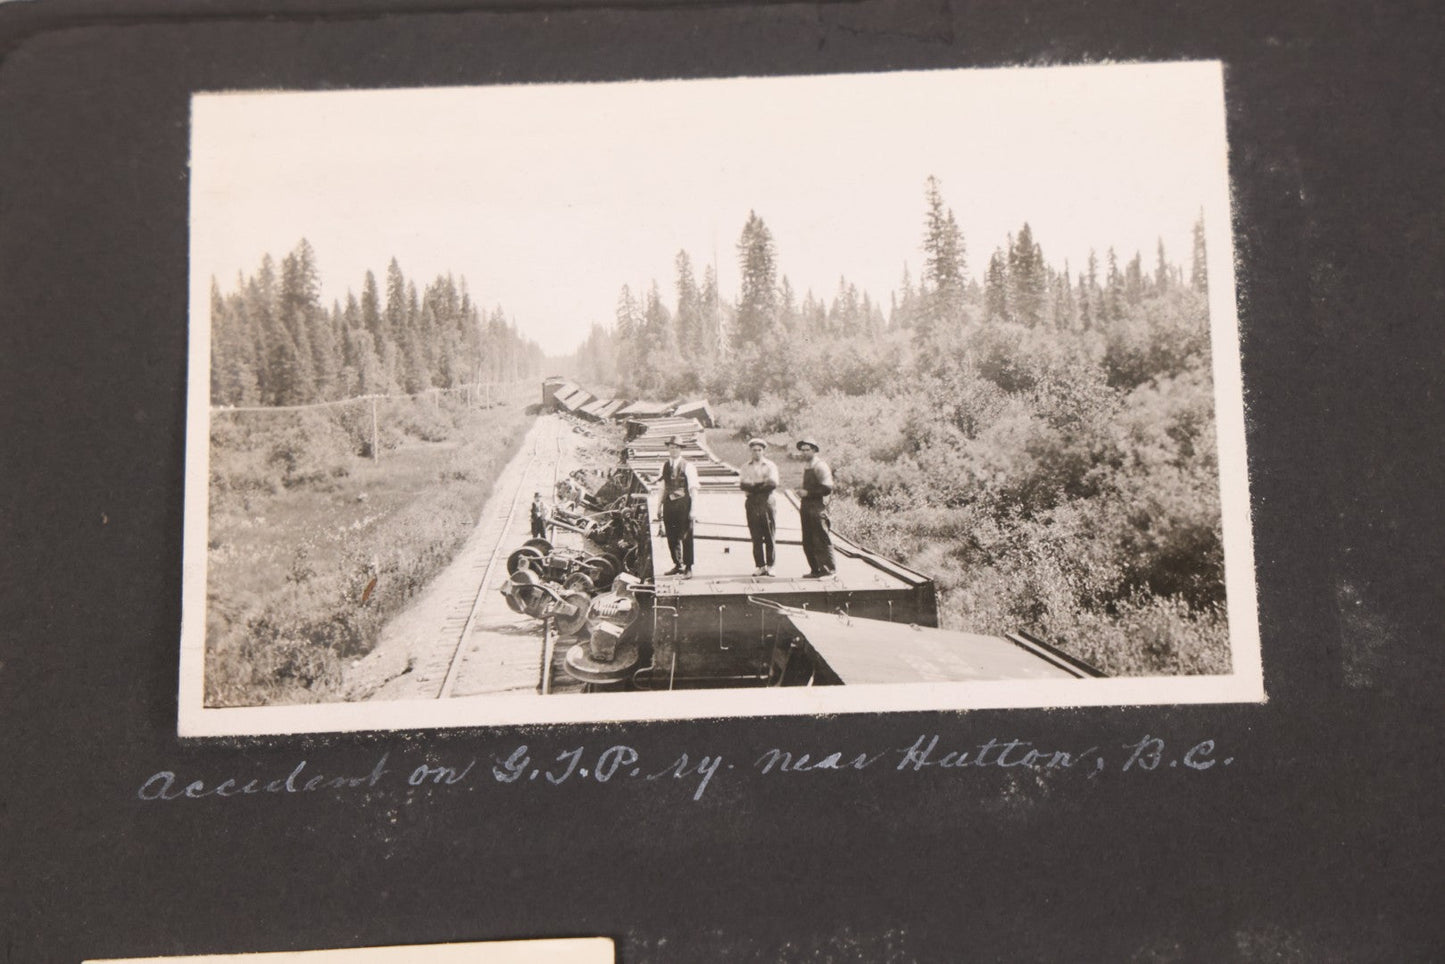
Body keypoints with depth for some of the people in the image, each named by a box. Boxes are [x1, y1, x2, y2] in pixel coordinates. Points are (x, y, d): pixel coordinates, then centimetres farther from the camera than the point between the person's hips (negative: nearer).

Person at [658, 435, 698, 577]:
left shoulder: (688, 466, -4)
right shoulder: (665, 466, 11)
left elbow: (693, 489, -6)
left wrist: (693, 509, -12)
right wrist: (659, 506, 12)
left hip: (683, 503, -5)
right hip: (669, 503, 5)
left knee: (686, 537, -1)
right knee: (671, 537, 9)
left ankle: (688, 567, 8)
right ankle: (677, 565, 22)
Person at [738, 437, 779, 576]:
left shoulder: (770, 465, 9)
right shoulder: (745, 466, 13)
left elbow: (773, 483, -6)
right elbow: (743, 484, -1)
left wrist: (754, 486, -8)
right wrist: (762, 485, -12)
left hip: (767, 503, -1)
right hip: (752, 503, 1)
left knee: (769, 537, -2)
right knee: (756, 537, -1)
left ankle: (770, 566, 1)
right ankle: (760, 566, 2)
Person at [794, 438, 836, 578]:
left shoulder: (820, 466, -9)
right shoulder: (805, 466, 16)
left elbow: (827, 488, -15)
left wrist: (808, 493, -17)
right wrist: (802, 505, 14)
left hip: (817, 507, -8)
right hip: (806, 507, 8)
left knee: (821, 539, -5)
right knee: (808, 542, 9)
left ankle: (829, 568, 2)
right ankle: (815, 570, 16)